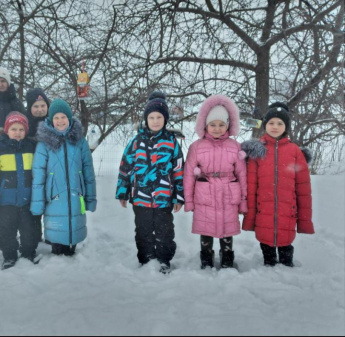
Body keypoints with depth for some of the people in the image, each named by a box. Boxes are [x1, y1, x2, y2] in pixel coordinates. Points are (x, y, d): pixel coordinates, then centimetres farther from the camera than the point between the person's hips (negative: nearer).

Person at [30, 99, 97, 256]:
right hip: (54, 199, -2)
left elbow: (88, 171, 4)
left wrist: (91, 197, 3)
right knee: (57, 233, 5)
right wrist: (37, 202, -7)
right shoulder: (44, 143, -4)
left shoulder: (79, 141, 2)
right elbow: (38, 174, -4)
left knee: (73, 231, 11)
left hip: (75, 198, 2)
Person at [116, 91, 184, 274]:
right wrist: (122, 192, 6)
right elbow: (125, 167, 6)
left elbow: (179, 170, 1)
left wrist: (179, 196, 1)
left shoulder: (171, 142, -1)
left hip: (164, 198, -1)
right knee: (143, 233, 14)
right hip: (140, 197, 1)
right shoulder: (137, 141, 1)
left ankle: (164, 262, 29)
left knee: (164, 232, 11)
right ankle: (145, 262, 31)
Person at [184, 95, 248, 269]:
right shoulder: (197, 146, -2)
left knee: (227, 232, 12)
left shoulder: (234, 146, 1)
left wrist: (243, 200, 3)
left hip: (228, 198, 0)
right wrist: (188, 200, -1)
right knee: (205, 232, 12)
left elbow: (241, 174, 3)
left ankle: (227, 265, 30)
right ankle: (206, 264, 31)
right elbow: (189, 175, 0)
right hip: (204, 198, 0)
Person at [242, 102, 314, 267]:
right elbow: (250, 186, 0)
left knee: (285, 247, 10)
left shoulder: (295, 151, 2)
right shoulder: (257, 150, 2)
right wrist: (249, 216, -3)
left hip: (287, 215, 0)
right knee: (266, 247, 13)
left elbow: (303, 187, 3)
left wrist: (305, 219, 1)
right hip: (263, 215, 0)